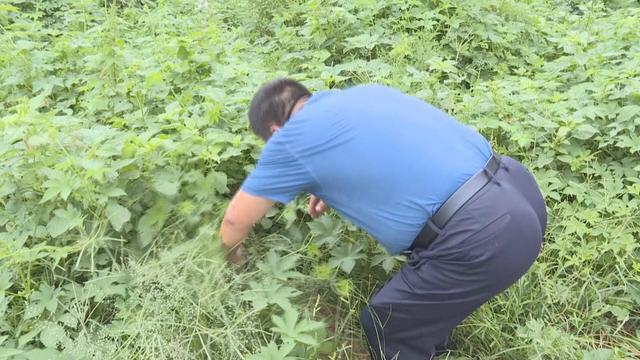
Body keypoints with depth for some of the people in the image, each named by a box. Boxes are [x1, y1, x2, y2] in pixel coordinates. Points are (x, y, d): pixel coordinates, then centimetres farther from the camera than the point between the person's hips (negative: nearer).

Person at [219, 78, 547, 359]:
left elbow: (234, 223, 14)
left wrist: (233, 254, 35)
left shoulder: (291, 138, 2)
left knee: (385, 328, 12)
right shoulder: (367, 92, 20)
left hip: (481, 238, -9)